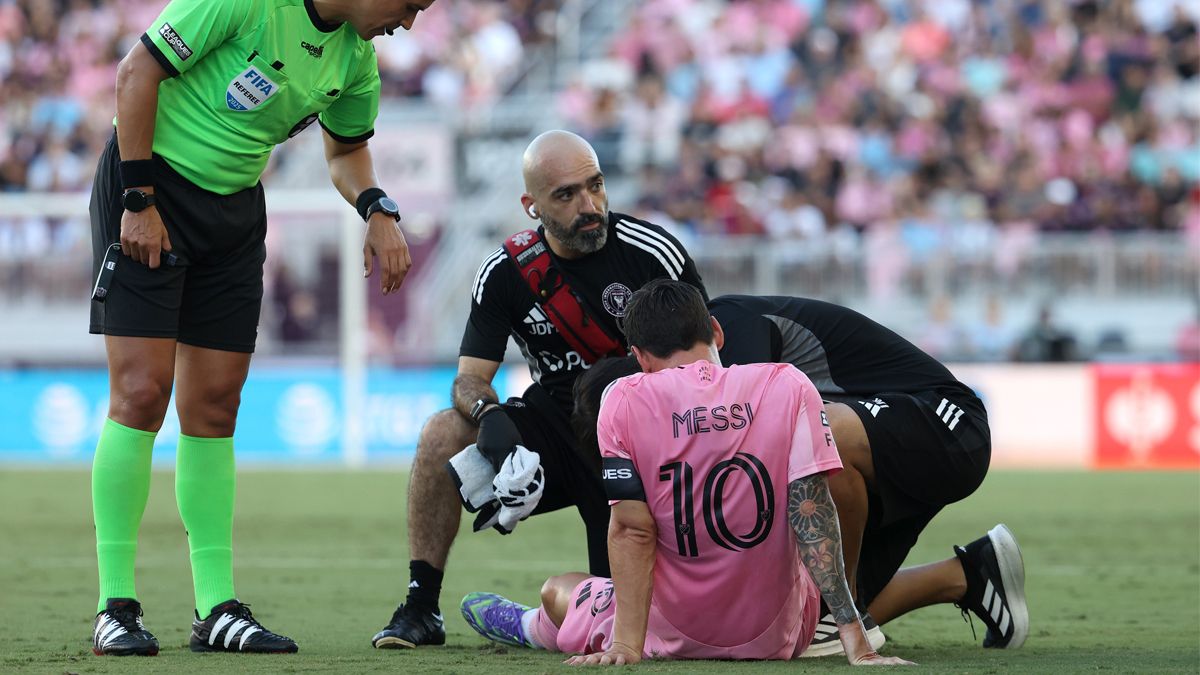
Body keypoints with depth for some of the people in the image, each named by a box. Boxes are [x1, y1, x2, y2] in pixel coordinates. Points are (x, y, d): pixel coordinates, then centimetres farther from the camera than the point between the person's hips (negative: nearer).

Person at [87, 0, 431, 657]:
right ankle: (116, 607, -8)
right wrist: (140, 201, -18)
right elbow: (137, 72, -19)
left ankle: (217, 609, 7)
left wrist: (378, 210, -3)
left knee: (214, 406, 4)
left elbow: (346, 150, 18)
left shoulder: (356, 56, 0)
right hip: (148, 187, -7)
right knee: (141, 392, -13)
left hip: (234, 204, 7)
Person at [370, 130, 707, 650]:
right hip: (555, 425, 2)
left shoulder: (651, 252, -11)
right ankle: (420, 609, -14)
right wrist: (488, 414, -29)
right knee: (443, 435, -23)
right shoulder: (505, 272, -3)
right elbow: (470, 378, -4)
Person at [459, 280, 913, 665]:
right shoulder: (789, 387, -8)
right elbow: (813, 515, -13)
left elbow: (632, 531, -13)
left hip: (674, 638, 0)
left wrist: (625, 645, -13)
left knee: (556, 592, 32)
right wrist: (855, 642, -16)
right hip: (780, 636, 0)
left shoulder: (624, 401, -10)